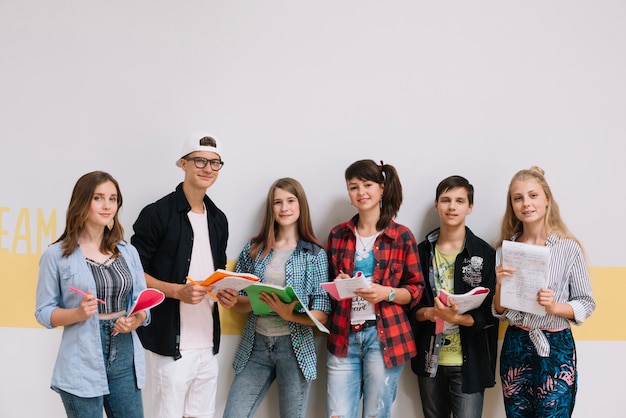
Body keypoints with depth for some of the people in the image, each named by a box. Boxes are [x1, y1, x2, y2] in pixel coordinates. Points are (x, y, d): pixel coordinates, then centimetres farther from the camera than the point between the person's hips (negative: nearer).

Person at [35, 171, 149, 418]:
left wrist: (137, 319, -11)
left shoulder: (128, 252, 8)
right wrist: (78, 313, -20)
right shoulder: (57, 255, -4)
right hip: (82, 365, -4)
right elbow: (43, 312, -3)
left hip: (125, 358, 4)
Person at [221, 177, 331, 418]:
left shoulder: (315, 255, -1)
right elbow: (237, 302, 8)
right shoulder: (254, 249, 6)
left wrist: (290, 315, -22)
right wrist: (258, 300, -13)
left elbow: (322, 314, -4)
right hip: (255, 345, 2)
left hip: (295, 347, -2)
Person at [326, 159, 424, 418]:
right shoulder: (337, 235, 9)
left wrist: (387, 293, -16)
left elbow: (416, 290, 2)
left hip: (384, 336, -2)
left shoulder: (401, 236, 0)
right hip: (343, 337, 3)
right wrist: (337, 285, -5)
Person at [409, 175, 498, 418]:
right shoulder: (422, 251, 4)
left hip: (469, 361, -3)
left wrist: (458, 318, -24)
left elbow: (490, 313, -7)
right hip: (429, 360, 3)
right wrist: (429, 313, -16)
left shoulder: (485, 253, -4)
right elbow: (410, 305, 5)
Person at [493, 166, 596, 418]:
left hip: (556, 347, -3)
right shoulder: (505, 250, 2)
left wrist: (555, 307, -21)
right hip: (515, 346, 3)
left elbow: (587, 304, -3)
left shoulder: (569, 248, -7)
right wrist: (500, 286, -13)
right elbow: (499, 311, 7)